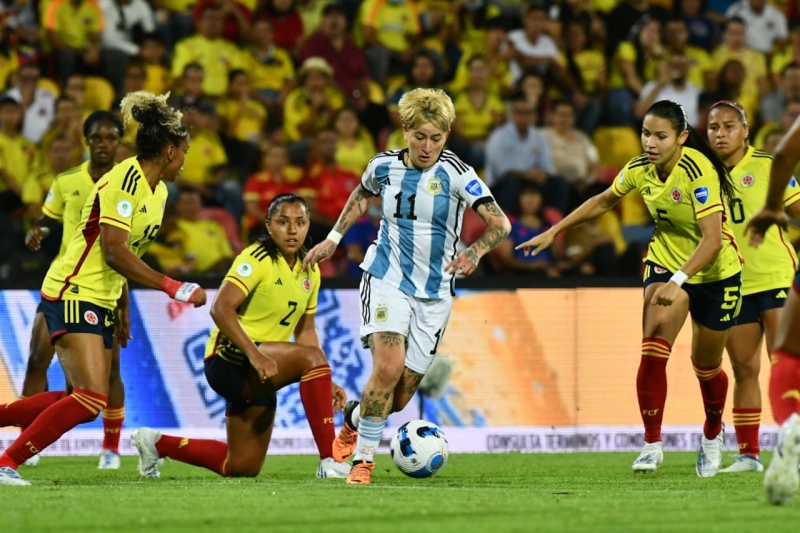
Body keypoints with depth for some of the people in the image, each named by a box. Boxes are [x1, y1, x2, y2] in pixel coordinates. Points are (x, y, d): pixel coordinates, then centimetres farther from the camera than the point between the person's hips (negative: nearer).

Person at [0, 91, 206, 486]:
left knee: (88, 399, 7)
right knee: (91, 399, -20)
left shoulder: (157, 190, 13)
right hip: (72, 294, -10)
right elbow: (114, 252, -24)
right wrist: (176, 289, -23)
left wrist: (123, 307, 22)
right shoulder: (125, 180, -17)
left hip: (99, 303, 10)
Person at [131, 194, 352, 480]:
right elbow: (221, 309, -26)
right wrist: (255, 355, -36)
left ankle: (157, 443, 30)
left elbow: (305, 331, 15)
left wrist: (325, 382, 3)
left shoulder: (309, 271, 9)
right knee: (313, 356, -31)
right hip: (229, 361, -9)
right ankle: (329, 462, -32)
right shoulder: (257, 259, -15)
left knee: (242, 468, 13)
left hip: (258, 373, 9)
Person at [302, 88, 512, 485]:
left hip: (434, 293, 0)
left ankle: (353, 422, 36)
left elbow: (500, 224, -19)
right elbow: (362, 195, 24)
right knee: (389, 367, -24)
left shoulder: (454, 173, -11)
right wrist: (334, 238, 21)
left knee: (398, 398, 3)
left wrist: (475, 252, -37)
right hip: (387, 279, 0)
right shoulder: (384, 166, -1)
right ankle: (363, 460, -12)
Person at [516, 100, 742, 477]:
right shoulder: (639, 170, -10)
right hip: (665, 261, 4)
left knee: (706, 367, 11)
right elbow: (602, 202, 10)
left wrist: (678, 280, -47)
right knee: (652, 351, -18)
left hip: (715, 272, -4)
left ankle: (713, 434, 41)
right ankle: (652, 444, -10)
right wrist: (553, 232, 8)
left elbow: (713, 238, -35)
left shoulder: (698, 172, -29)